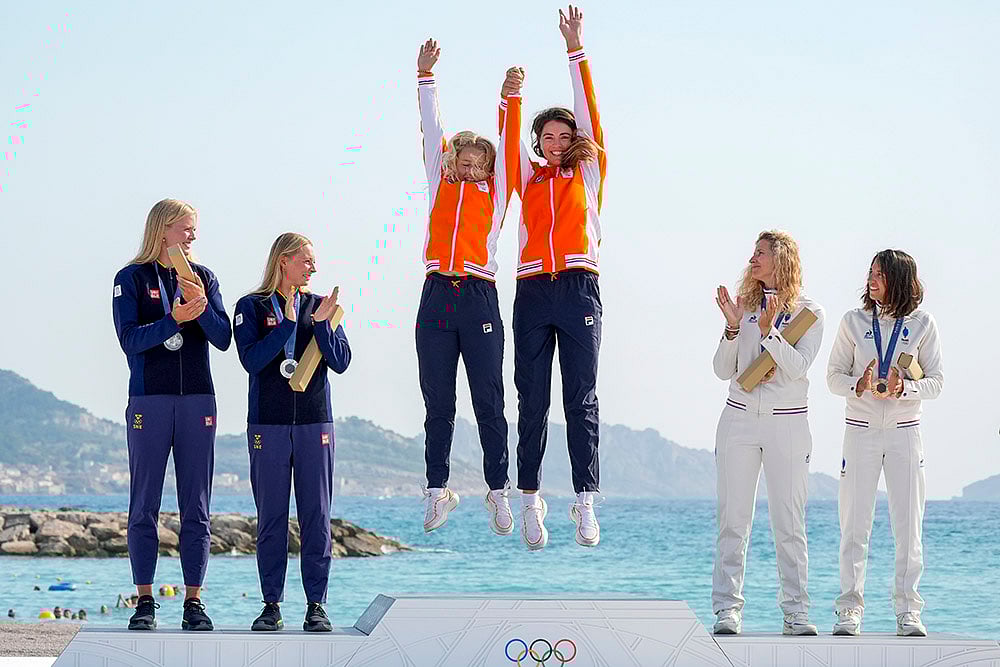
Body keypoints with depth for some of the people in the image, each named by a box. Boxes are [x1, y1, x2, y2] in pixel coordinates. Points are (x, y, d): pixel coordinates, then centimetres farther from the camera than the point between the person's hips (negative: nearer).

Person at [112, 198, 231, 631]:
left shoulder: (203, 277, 12)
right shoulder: (132, 279, 2)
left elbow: (223, 339, 2)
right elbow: (129, 338, -9)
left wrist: (201, 305, -15)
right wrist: (174, 320, -21)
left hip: (198, 400, 3)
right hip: (149, 399, -3)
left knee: (196, 507, 1)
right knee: (144, 505, -1)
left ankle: (194, 601, 4)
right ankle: (145, 600, 4)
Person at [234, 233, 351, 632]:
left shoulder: (319, 306, 10)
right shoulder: (251, 307, 3)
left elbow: (341, 362, 1)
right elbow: (252, 360, -11)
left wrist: (320, 324, -12)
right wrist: (288, 323, -16)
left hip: (314, 423, 2)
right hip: (268, 424, -2)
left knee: (317, 517, 0)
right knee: (271, 518, 1)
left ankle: (316, 605, 4)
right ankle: (271, 604, 6)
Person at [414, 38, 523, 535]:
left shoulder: (496, 191, 14)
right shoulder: (440, 186, 18)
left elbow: (508, 142, 5)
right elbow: (431, 130, 15)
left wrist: (511, 98, -6)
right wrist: (425, 77, 12)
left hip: (479, 298, -2)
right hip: (437, 296, 2)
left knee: (489, 401, -2)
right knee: (437, 403, 3)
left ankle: (498, 491, 3)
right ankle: (437, 489, 6)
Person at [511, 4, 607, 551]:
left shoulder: (588, 173, 12)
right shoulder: (529, 178, 17)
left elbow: (589, 115, 5)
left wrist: (577, 51, 0)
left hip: (579, 290, -2)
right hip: (532, 292, 2)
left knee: (581, 401, -5)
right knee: (532, 401, 1)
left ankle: (586, 501, -9)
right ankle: (530, 499, 4)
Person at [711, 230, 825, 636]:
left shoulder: (809, 312, 2)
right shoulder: (745, 305, 10)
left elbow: (798, 367, -11)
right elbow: (723, 371, 6)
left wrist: (767, 328, -19)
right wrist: (733, 327, -8)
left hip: (787, 423, -2)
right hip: (739, 418, 2)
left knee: (789, 523, -1)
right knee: (732, 521, -1)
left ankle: (796, 613, 3)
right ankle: (727, 610, 1)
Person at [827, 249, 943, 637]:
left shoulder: (922, 325, 3)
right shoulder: (854, 322, 4)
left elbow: (935, 381, 2)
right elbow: (834, 375, 5)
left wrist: (904, 387, -17)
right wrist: (858, 385, -16)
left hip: (904, 431, 0)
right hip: (861, 430, 0)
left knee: (908, 525, -1)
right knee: (854, 525, -2)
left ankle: (907, 612, 6)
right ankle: (850, 610, 3)